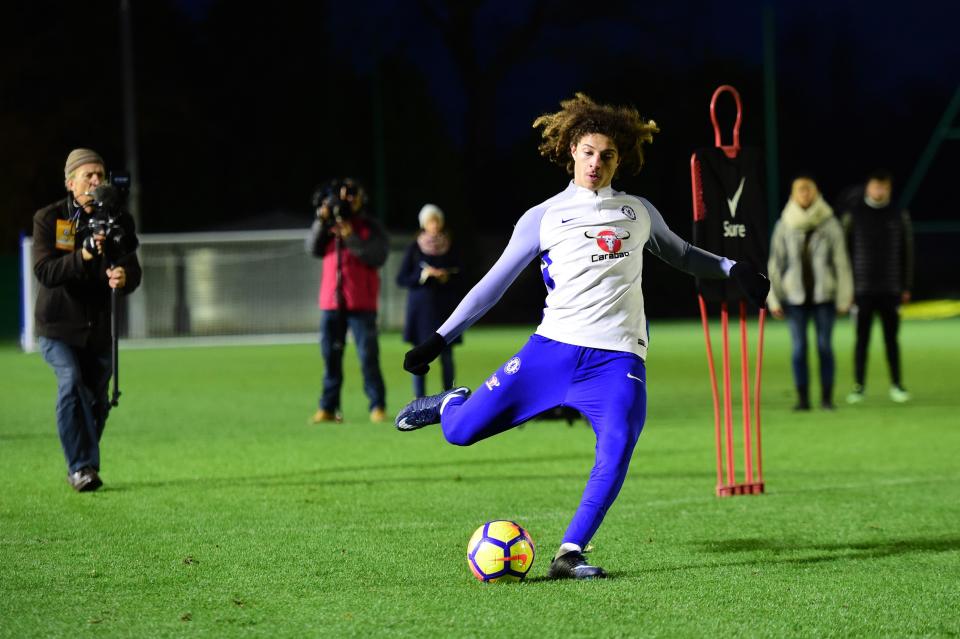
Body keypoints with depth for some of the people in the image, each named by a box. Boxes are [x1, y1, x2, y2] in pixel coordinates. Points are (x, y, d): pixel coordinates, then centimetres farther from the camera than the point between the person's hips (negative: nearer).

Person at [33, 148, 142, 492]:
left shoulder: (120, 221, -2)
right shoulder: (48, 218, -8)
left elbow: (133, 273, -10)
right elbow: (44, 271, -20)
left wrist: (123, 278, -35)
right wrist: (83, 255, -35)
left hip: (100, 327, 3)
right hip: (58, 324, -3)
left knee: (96, 398, 9)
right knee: (71, 379, -25)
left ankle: (83, 466, 32)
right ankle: (81, 466, -21)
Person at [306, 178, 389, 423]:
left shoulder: (371, 228, 3)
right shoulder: (329, 226, 13)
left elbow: (377, 257, -11)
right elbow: (314, 248, -1)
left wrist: (350, 236, -18)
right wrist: (321, 221, -12)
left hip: (361, 304, -3)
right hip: (331, 301, 3)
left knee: (368, 356, -7)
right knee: (330, 356, 4)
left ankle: (377, 407, -5)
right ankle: (328, 408, 6)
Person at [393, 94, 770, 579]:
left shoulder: (639, 211, 14)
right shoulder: (543, 218, 7)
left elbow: (680, 254, 32)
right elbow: (495, 282, 10)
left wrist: (731, 269, 16)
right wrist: (441, 338, 6)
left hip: (619, 357, 1)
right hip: (553, 348, -1)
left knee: (616, 452, -23)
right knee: (461, 432, -7)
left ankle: (569, 556, -14)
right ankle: (450, 405, 31)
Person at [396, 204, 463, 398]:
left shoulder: (450, 249, 5)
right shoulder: (414, 249, 1)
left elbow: (459, 278, 9)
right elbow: (401, 279, 1)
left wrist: (446, 278, -11)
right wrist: (422, 276, -14)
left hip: (445, 307, 1)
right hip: (421, 307, -1)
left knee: (446, 355, -1)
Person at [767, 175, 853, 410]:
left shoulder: (830, 225, -2)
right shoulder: (784, 226, 0)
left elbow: (841, 263, 1)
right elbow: (775, 263, 5)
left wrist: (844, 298, -2)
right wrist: (774, 300, 2)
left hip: (824, 294, -1)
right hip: (795, 297, 1)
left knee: (825, 346, -1)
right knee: (799, 348, -1)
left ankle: (827, 398, 7)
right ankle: (802, 398, 6)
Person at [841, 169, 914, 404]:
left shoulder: (899, 215, 6)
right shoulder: (853, 214, 2)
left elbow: (907, 253, 9)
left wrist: (906, 287, 6)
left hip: (890, 290, 1)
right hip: (862, 289, -1)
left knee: (891, 338, 4)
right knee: (862, 338, 1)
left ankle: (896, 384, 9)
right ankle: (858, 386, 6)